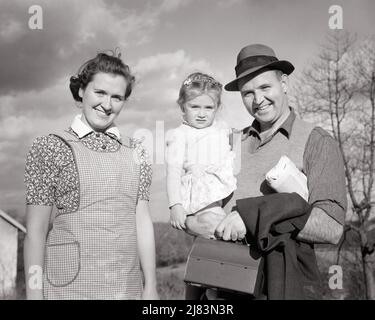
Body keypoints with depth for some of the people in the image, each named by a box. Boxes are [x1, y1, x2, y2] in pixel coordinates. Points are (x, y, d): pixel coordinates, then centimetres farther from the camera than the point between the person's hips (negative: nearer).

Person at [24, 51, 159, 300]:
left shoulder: (135, 152, 6)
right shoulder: (50, 148, -4)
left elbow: (142, 222, 4)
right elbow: (36, 231, -5)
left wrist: (151, 286, 2)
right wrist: (34, 293, -7)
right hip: (70, 288, -3)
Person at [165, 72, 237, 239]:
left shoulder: (222, 128, 18)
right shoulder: (180, 135, 0)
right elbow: (173, 171, -7)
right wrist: (175, 205, -16)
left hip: (228, 187, 7)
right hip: (202, 192, -6)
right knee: (213, 223, -28)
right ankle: (187, 223, -5)